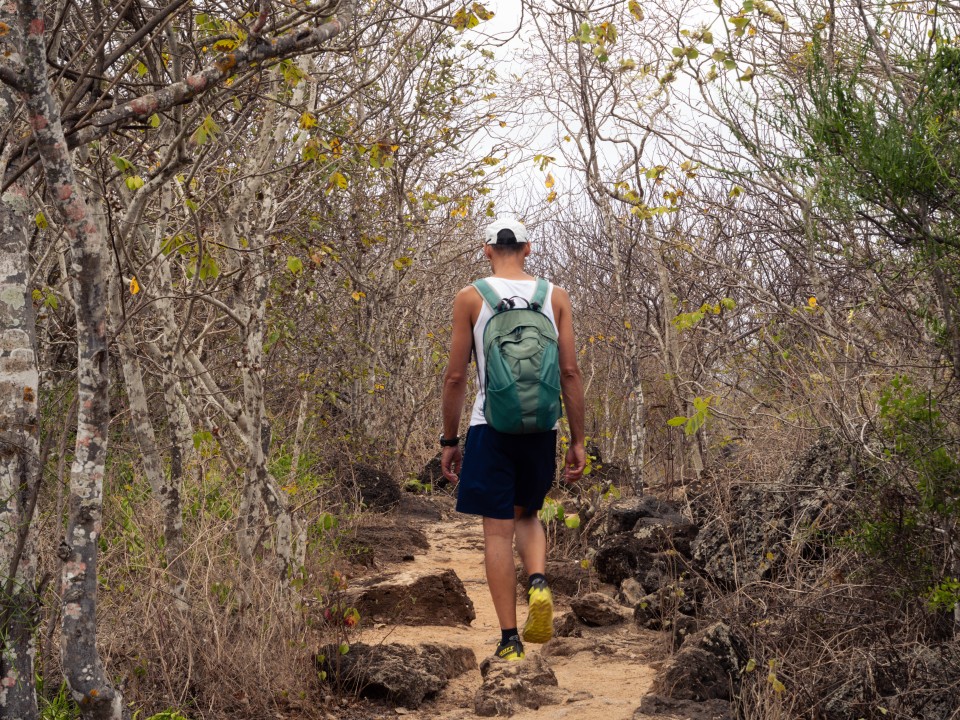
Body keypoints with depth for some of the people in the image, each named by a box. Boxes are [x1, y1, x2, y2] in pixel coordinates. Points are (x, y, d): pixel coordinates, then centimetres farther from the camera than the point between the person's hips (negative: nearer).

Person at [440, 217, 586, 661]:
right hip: (540, 427, 3)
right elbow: (570, 373, 2)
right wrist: (578, 441, 7)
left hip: (490, 426, -2)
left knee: (498, 529, 3)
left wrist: (449, 441, 7)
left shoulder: (470, 298, 0)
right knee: (527, 514, 23)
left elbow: (455, 377, -1)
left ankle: (509, 638, 4)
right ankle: (538, 582, -5)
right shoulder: (555, 297, 6)